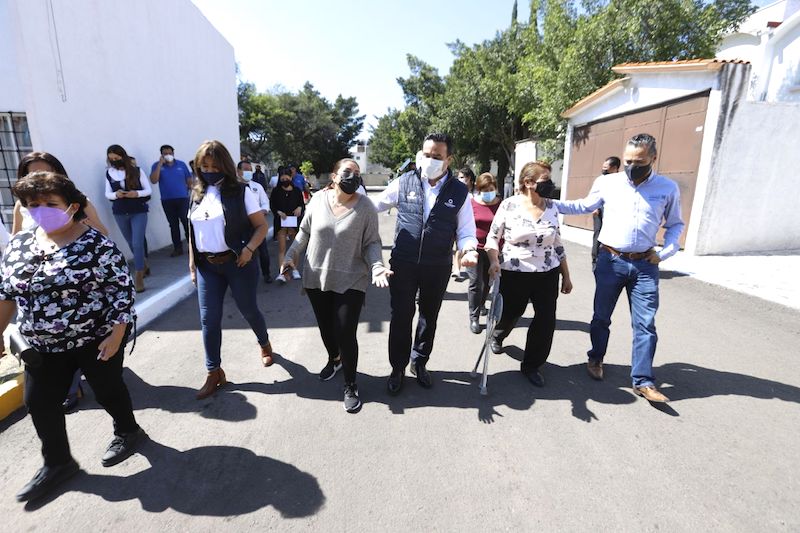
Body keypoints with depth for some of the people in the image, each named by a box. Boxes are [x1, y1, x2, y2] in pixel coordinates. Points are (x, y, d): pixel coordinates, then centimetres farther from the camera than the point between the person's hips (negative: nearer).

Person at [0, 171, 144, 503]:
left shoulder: (97, 245, -17)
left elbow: (121, 290, -17)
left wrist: (116, 335, -19)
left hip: (97, 340, -6)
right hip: (43, 346, 6)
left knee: (107, 391, 12)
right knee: (39, 403, 12)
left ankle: (127, 431, 39)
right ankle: (57, 463, 33)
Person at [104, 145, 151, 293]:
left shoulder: (137, 171, -4)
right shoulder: (109, 173, 4)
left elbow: (149, 190, -1)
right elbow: (107, 194, 7)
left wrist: (136, 193, -19)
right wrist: (116, 194, -14)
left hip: (139, 212, -3)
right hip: (120, 213, 4)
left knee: (137, 244, -11)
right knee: (132, 244, 14)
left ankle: (138, 277, -7)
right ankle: (143, 267, 35)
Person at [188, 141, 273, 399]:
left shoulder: (240, 191, -7)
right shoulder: (197, 194, 8)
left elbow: (261, 225, -7)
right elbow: (193, 232, 14)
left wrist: (249, 249, -21)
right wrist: (192, 263, 11)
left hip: (236, 263, -4)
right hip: (206, 265, 5)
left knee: (248, 310, 11)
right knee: (209, 318, 6)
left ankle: (265, 344, 41)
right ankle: (214, 373, 20)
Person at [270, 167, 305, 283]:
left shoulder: (297, 191, 4)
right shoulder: (276, 191, 3)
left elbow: (302, 204, 9)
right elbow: (272, 206, 3)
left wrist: (299, 208, -13)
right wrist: (278, 212, -16)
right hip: (281, 221, -1)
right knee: (281, 247, -6)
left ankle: (294, 269, 28)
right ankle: (281, 273, -9)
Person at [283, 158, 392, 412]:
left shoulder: (365, 206, -9)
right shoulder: (318, 200, -2)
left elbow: (371, 243, -7)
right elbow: (304, 232, 9)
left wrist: (377, 267, -23)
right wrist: (291, 256, 2)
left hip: (350, 281, -3)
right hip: (316, 279, 4)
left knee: (346, 334, -4)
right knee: (325, 327, 19)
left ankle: (350, 386, 19)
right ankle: (334, 359, 51)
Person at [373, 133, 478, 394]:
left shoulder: (459, 192, -2)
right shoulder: (404, 183, -3)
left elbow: (466, 231, 0)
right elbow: (372, 206, 6)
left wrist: (469, 250, -20)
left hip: (438, 268, 1)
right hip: (403, 264, -1)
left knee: (429, 317, 17)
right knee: (401, 316, 7)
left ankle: (419, 362, 40)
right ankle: (398, 367, 28)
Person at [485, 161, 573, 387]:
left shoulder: (551, 207, 2)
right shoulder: (509, 205, -10)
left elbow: (557, 244, 9)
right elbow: (492, 237, -5)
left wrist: (566, 276, 10)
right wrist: (494, 261, -23)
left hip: (547, 275, 3)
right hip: (515, 274, -3)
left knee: (546, 320, 0)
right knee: (510, 314, 15)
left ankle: (532, 365, 21)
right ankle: (498, 336, 52)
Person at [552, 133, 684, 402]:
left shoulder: (668, 188, 2)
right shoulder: (607, 183, -1)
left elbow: (675, 224, 13)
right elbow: (584, 206, 13)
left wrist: (665, 252, -2)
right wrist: (550, 204, 1)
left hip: (645, 265, 1)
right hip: (610, 261, 0)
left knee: (645, 323, 1)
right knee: (601, 316, 11)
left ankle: (643, 381, 11)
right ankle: (596, 358, 33)